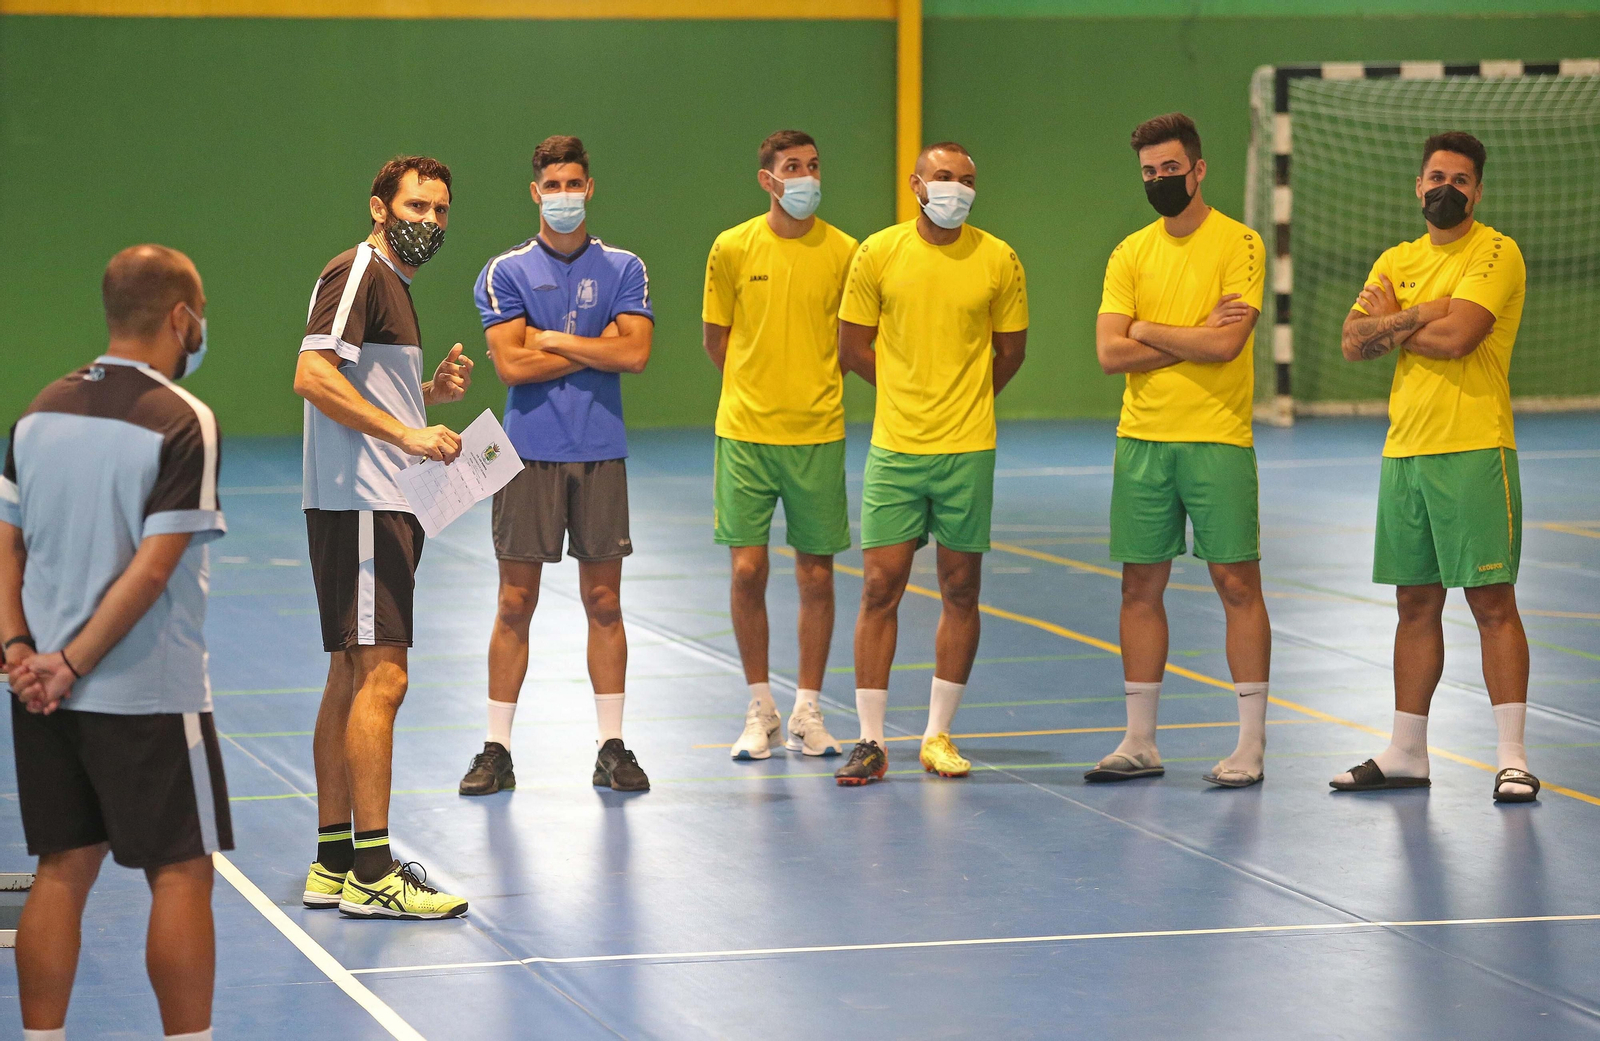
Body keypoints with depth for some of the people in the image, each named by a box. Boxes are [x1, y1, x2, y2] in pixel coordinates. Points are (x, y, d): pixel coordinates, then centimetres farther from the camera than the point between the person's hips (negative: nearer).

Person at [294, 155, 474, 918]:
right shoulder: (358, 272, -11)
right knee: (380, 677, -12)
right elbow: (314, 375, -23)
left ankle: (333, 865, 17)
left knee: (351, 677, 12)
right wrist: (406, 432, -26)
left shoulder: (391, 282, 21)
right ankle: (371, 874, -12)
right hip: (358, 505, -11)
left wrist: (433, 391, 11)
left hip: (385, 506, 11)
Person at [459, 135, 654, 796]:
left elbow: (635, 352, -7)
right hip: (529, 454, -1)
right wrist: (596, 347, -6)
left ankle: (612, 749, 10)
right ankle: (497, 751, 6)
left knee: (604, 601, 4)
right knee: (516, 604, 0)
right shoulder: (506, 272, 2)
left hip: (601, 454, 1)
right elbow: (512, 364, -9)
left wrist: (551, 340, -8)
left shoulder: (622, 269, 7)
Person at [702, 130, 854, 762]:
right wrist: (756, 395, 10)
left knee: (816, 574, 3)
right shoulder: (732, 248, 0)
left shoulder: (843, 252, 0)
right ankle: (759, 711, 11)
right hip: (745, 429, 0)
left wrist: (810, 392, 7)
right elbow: (716, 340, 10)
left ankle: (807, 714, 13)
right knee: (747, 569, -3)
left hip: (818, 432, 1)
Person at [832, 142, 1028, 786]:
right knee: (880, 588, -3)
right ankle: (871, 741, 2)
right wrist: (913, 395, 9)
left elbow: (1010, 352, 13)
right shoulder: (877, 255, 0)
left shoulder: (998, 261, 1)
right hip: (894, 449, -1)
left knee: (960, 591, 5)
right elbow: (852, 348, 8)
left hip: (968, 450, 1)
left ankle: (938, 736, 15)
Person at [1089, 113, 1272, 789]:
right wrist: (1197, 337, -9)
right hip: (1141, 440, 5)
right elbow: (1109, 352, -1)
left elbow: (1227, 344, -16)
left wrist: (1147, 330, -6)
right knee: (1141, 587, 7)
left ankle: (1251, 746, 2)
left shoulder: (1238, 244, -4)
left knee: (1236, 583, -3)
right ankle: (1140, 743, 14)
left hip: (1218, 440, -5)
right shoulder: (1131, 253, 9)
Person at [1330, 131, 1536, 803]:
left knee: (1492, 601, -7)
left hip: (1474, 452, -6)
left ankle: (1512, 757, -6)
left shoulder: (1496, 252, -4)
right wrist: (1417, 316, -12)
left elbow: (1457, 336, -17)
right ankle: (1406, 754, 18)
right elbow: (1353, 341, 4)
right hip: (1404, 451, 6)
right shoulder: (1396, 262, 16)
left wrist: (1392, 325, 0)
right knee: (1416, 604, 11)